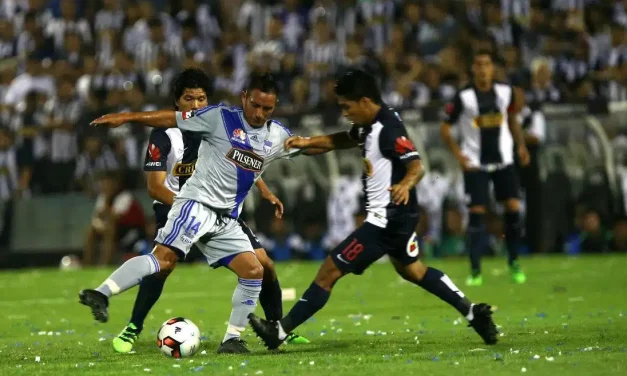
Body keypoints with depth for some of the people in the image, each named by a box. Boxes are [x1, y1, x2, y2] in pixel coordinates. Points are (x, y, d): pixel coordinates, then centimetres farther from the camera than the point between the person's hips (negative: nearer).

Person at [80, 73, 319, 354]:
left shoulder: (277, 136, 11)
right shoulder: (221, 118, -5)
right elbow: (172, 119, -4)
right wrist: (127, 117, -10)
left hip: (226, 220, 7)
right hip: (197, 203, -6)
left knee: (254, 271, -2)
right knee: (164, 258, -25)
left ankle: (232, 338, 7)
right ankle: (102, 294, -31)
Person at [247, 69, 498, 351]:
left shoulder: (389, 130, -21)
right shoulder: (371, 125, 8)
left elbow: (417, 166, -29)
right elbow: (344, 140, 24)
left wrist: (406, 185, -51)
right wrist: (307, 143, 10)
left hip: (387, 219, -11)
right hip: (397, 216, 11)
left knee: (330, 271, -7)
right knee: (411, 270, 29)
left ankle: (280, 331, -3)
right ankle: (472, 312, 29)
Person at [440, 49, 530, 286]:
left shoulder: (506, 93, -1)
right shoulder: (463, 98, -10)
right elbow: (445, 129, -2)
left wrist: (520, 145, 4)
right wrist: (458, 155, -14)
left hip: (503, 161, 3)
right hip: (475, 164, -3)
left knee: (513, 208, -6)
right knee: (476, 213, -6)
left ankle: (514, 262, 10)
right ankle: (475, 271, -1)